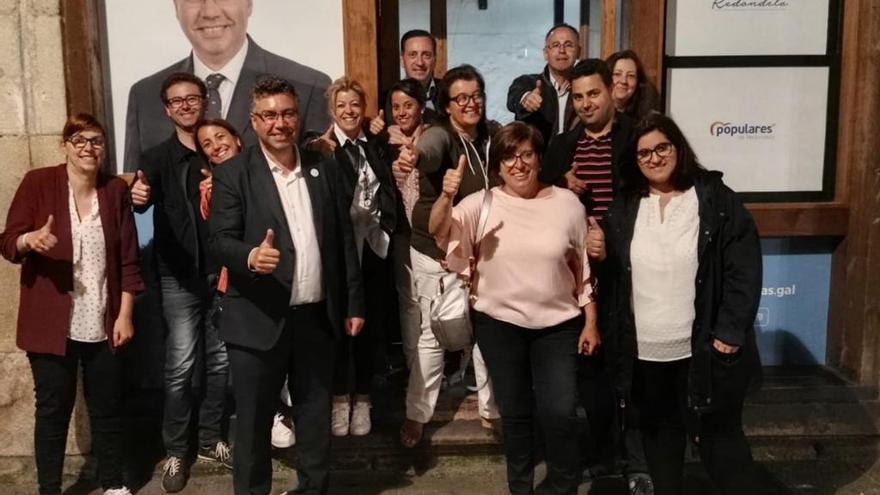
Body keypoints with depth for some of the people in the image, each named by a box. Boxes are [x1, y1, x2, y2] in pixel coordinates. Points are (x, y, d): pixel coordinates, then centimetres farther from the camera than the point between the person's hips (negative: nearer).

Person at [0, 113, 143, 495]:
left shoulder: (116, 190, 3)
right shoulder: (38, 183, -3)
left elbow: (128, 258, 4)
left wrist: (125, 314, -1)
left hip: (103, 325, 2)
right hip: (51, 324, -2)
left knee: (108, 408, 11)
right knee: (53, 409, 7)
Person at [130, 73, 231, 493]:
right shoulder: (158, 157, -1)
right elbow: (144, 196, -19)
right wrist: (137, 196, -41)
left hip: (221, 271, 3)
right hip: (180, 276, -2)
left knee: (220, 361, 10)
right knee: (182, 365, -5)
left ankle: (210, 439, 26)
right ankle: (175, 450, 12)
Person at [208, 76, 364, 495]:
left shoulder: (324, 170, 7)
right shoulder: (232, 175, -4)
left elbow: (344, 240, 8)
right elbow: (220, 241, -12)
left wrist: (354, 304, 7)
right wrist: (251, 255, -34)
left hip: (317, 316, 3)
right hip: (259, 320, -3)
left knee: (316, 416, 15)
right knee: (253, 420, 8)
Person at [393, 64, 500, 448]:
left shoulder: (490, 139, 2)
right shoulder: (439, 135, -16)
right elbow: (427, 152, -41)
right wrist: (410, 160, -61)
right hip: (437, 250, -5)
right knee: (433, 333, 3)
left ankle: (490, 409, 28)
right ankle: (417, 414, 18)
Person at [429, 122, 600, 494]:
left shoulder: (567, 202, -1)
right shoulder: (482, 203, -4)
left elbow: (583, 267, 3)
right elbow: (437, 231, -17)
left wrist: (590, 322, 3)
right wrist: (446, 195, -36)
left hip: (558, 324, 0)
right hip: (499, 323, 0)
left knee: (559, 412, -3)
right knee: (515, 412, 13)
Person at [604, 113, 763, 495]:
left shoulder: (715, 199, -6)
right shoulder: (624, 208, 5)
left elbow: (744, 267, -10)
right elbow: (612, 274, 11)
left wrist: (731, 332, -13)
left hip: (703, 348, -4)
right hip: (644, 349, 4)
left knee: (718, 435, 6)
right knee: (659, 431, 18)